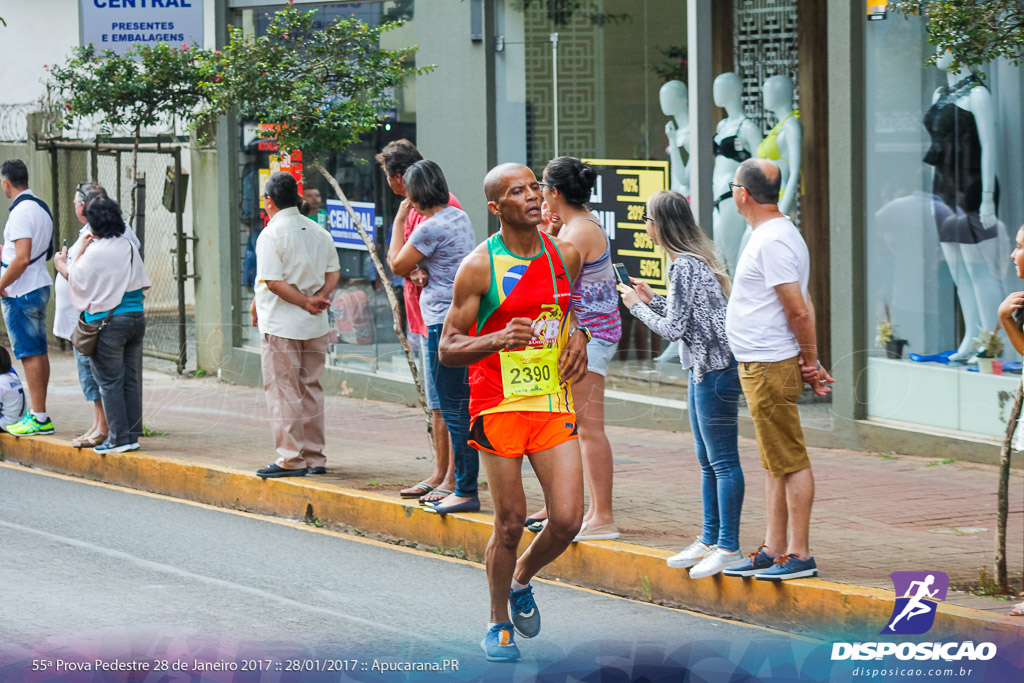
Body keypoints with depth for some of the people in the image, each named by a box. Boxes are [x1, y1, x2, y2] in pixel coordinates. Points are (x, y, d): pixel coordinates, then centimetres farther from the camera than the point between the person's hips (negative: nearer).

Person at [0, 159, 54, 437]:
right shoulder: (41, 207, 11)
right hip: (41, 287, 9)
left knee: (30, 355, -7)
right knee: (39, 352, 11)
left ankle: (39, 418, -7)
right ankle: (38, 414, 17)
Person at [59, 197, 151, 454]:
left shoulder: (96, 252, -14)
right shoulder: (129, 246, 7)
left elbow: (75, 276, -3)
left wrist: (81, 249, 8)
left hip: (108, 323, -6)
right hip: (136, 316, 6)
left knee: (110, 382, 0)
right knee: (132, 379, 10)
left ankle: (119, 438, -1)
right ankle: (133, 434, 13)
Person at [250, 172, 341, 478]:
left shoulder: (271, 235, -12)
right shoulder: (318, 232, 9)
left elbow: (273, 282, -18)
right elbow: (333, 272, 10)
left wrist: (306, 302, -12)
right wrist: (319, 299, -3)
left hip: (282, 324, -7)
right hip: (315, 326, 7)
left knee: (283, 392, -1)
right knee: (310, 389, 13)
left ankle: (291, 459, -2)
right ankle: (315, 457, 16)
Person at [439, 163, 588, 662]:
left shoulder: (565, 256, 5)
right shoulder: (479, 267, -9)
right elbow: (447, 350, -7)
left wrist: (578, 336, 3)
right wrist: (498, 340, -25)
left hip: (554, 404, 4)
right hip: (499, 405, -4)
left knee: (567, 521, -5)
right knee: (510, 522, 0)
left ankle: (521, 582, 26)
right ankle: (498, 623, 22)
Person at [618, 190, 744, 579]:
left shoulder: (684, 266, -17)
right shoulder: (697, 259, 14)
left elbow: (673, 329, -17)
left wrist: (637, 306, -4)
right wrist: (652, 299, 16)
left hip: (715, 370, -11)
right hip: (703, 370, 11)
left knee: (723, 461, -7)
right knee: (707, 460, 15)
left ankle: (729, 547, -5)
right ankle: (710, 540, 22)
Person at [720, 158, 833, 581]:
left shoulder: (772, 241, -17)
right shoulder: (774, 234, 16)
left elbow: (799, 311, -20)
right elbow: (803, 307, 18)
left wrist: (809, 361, -7)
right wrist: (809, 362, 12)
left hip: (771, 368, -11)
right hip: (760, 367, 11)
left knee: (790, 462, -6)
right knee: (775, 465, 14)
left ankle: (799, 555, -4)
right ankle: (773, 551, 19)